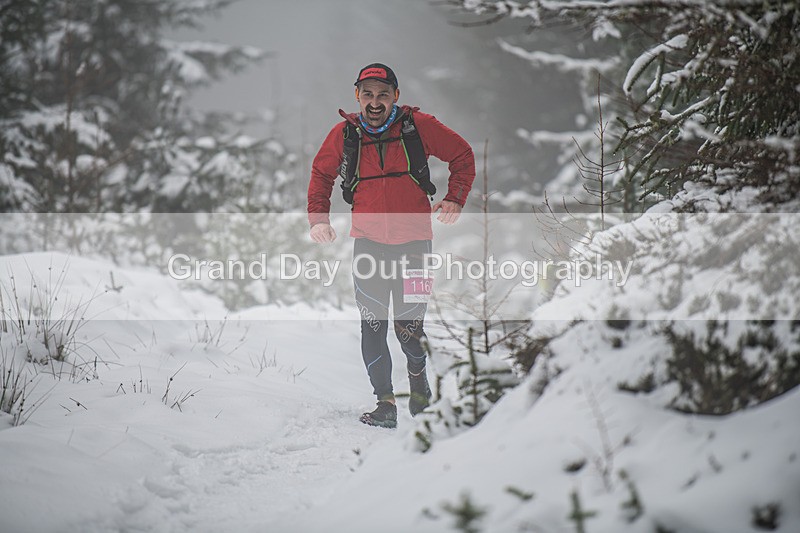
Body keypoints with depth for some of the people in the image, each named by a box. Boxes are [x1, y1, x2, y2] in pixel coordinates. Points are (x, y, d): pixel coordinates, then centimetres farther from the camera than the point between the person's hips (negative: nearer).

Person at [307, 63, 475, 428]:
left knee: (409, 326, 0)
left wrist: (455, 199, -2)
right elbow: (322, 174, 18)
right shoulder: (344, 134, 0)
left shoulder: (417, 125, -5)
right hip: (368, 240, 1)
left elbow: (462, 155, 8)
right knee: (373, 324, -6)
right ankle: (385, 403, 2)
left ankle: (418, 373, 32)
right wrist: (318, 217, 7)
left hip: (413, 239, -1)